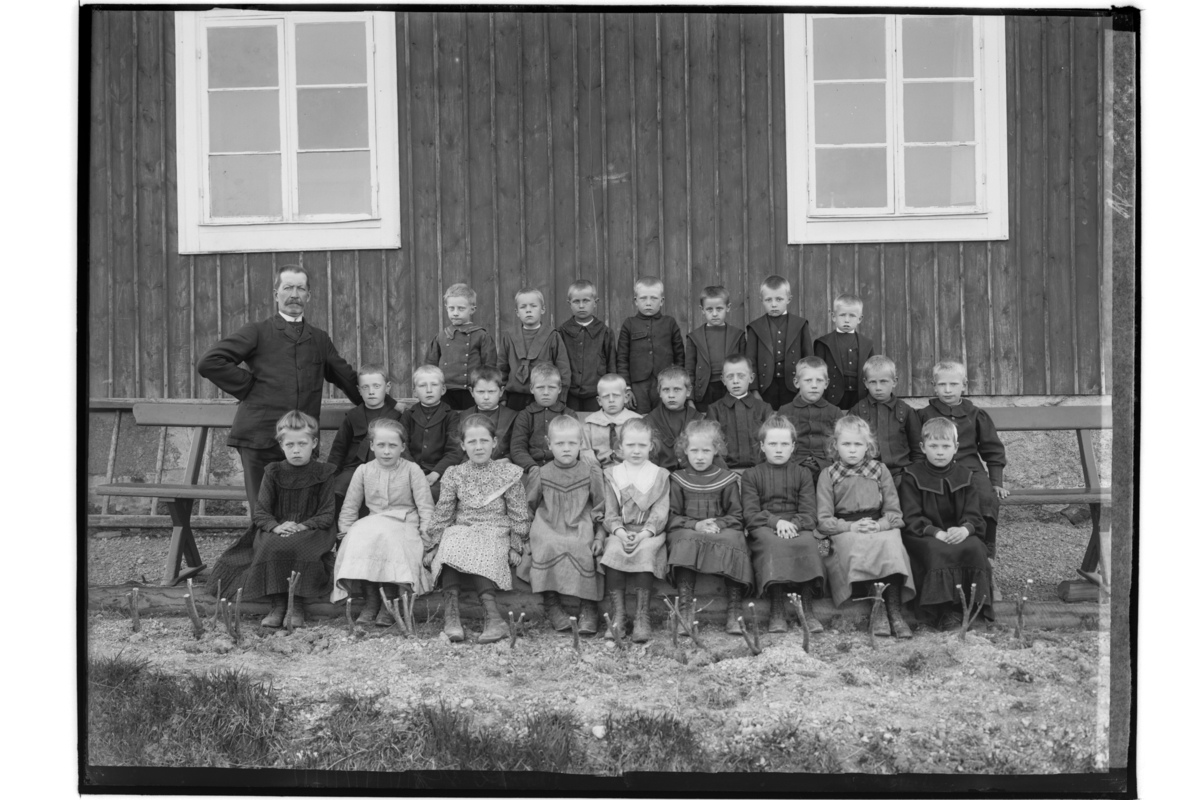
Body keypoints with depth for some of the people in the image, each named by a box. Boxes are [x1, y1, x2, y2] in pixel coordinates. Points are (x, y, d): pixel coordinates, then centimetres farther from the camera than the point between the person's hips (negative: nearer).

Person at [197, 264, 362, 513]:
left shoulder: (319, 339, 19)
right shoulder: (257, 333, 6)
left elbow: (346, 377, 27)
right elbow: (209, 363, -2)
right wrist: (247, 386, -3)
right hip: (260, 438, -3)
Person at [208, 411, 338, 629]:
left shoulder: (323, 474, 5)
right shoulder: (273, 472, 9)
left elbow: (326, 515, -1)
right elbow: (261, 512, 3)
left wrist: (303, 526, -19)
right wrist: (275, 527, -18)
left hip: (311, 530, -2)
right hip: (275, 531, 2)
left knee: (300, 547, -35)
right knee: (272, 546, -33)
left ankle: (297, 604, -25)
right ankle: (277, 605, -26)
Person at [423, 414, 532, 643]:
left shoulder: (508, 473, 8)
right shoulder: (454, 474, 12)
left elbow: (519, 515, 8)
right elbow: (442, 514, 10)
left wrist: (516, 546, -1)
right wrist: (433, 545, 2)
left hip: (495, 533, -1)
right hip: (460, 532, 2)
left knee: (479, 555, -35)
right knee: (450, 547, -33)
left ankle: (491, 616, -45)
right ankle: (451, 615, -42)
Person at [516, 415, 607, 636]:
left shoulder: (591, 472, 5)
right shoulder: (542, 474, 6)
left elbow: (600, 509, 9)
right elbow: (526, 507, 15)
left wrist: (599, 536, 0)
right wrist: (526, 533, 8)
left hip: (580, 530, -1)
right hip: (548, 530, 1)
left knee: (581, 549, -30)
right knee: (547, 547, -30)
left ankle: (588, 607, -15)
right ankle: (551, 605, -18)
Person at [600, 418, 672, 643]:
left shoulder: (660, 476, 11)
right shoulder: (611, 475, 14)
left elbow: (660, 512, 0)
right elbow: (610, 513, 5)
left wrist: (643, 534, -18)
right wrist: (620, 532, -16)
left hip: (650, 533, -1)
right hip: (620, 532, 1)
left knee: (645, 551, -33)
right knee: (613, 549, -31)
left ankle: (642, 618, -28)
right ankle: (617, 616, -26)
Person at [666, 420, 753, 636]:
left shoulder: (727, 479, 10)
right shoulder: (678, 479, 10)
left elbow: (736, 516, 7)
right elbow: (672, 517, 4)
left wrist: (718, 524, -14)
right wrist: (695, 525, -14)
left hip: (722, 529, 0)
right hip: (686, 530, 0)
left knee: (733, 538, -33)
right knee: (686, 541, -35)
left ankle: (733, 613, -30)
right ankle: (685, 611, -37)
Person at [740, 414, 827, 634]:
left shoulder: (803, 474, 17)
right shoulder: (751, 475, 14)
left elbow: (809, 514, 4)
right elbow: (750, 514, 1)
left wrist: (793, 523, -18)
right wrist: (776, 522, -18)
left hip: (797, 527, 1)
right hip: (764, 528, -1)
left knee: (808, 541, -34)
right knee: (773, 542, -37)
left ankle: (807, 609, -30)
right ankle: (777, 612, -36)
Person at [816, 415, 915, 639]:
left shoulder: (880, 470, 13)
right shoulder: (828, 475, 8)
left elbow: (894, 512, 8)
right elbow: (824, 521, 1)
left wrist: (879, 525, -14)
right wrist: (851, 526, -15)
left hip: (880, 528, 2)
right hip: (844, 532, -1)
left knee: (891, 543, -32)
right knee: (859, 547, -35)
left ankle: (894, 610, -34)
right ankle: (878, 609, -35)